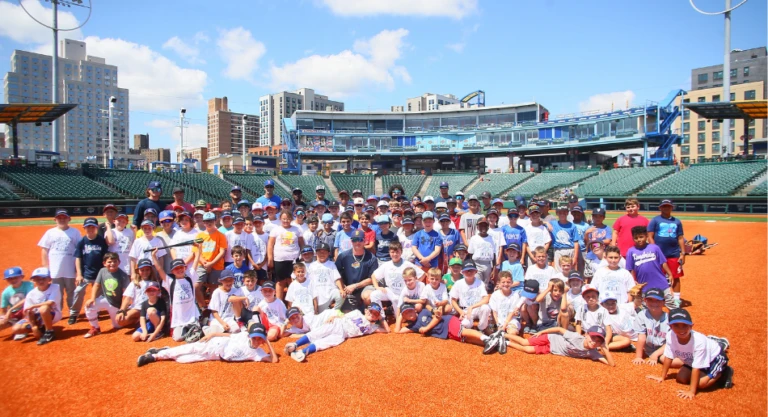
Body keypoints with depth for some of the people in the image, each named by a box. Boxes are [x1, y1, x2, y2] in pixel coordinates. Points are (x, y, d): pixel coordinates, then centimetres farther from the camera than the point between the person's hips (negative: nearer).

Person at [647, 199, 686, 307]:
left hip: (674, 255, 3)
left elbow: (680, 238, 12)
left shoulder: (677, 221, 11)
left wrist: (683, 253, 5)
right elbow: (650, 237, -3)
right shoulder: (655, 220, 1)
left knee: (676, 278, 6)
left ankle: (676, 299, 16)